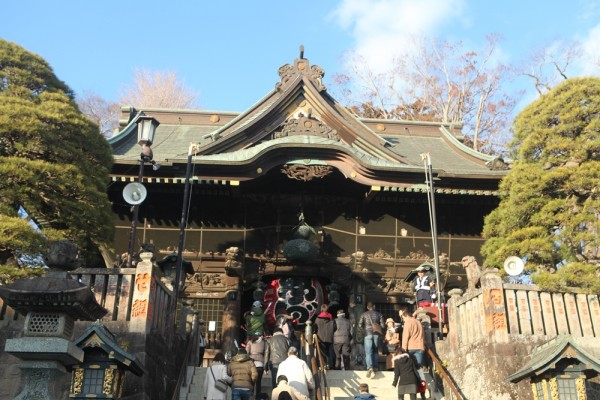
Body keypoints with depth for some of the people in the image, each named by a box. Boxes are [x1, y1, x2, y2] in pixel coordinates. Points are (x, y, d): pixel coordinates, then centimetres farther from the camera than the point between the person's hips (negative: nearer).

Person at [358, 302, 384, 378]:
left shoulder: (364, 314, 4)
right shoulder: (379, 314, 8)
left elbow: (360, 324, -2)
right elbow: (382, 325, 2)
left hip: (368, 334, -2)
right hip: (376, 334, 2)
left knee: (368, 352, -7)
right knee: (375, 351, 15)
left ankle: (370, 368, -23)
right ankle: (375, 367, 15)